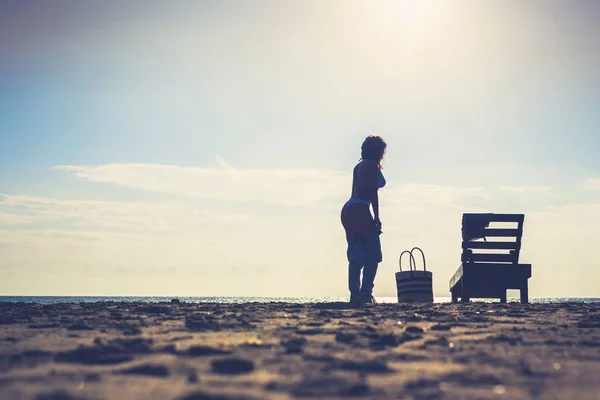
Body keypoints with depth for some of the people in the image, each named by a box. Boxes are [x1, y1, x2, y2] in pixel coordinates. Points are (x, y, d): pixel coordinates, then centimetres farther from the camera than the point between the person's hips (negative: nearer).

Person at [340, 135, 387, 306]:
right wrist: (376, 217, -13)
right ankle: (365, 292, -16)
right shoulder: (373, 165, -3)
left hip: (348, 209, 9)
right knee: (372, 255, -8)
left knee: (356, 257, 8)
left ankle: (355, 295, 6)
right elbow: (372, 192, -11)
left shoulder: (358, 166, 22)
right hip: (360, 210, -9)